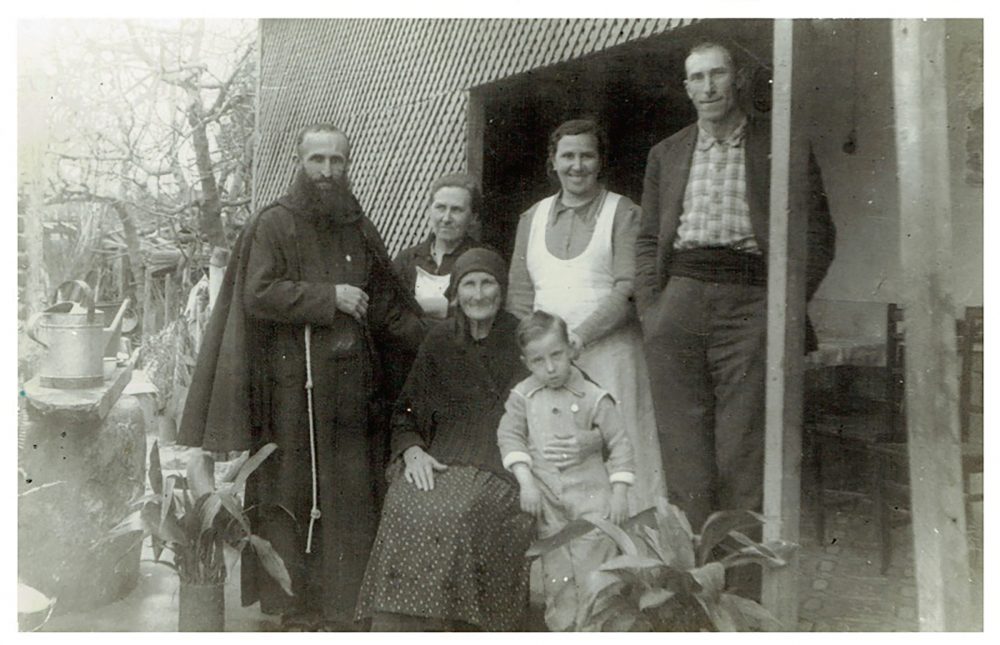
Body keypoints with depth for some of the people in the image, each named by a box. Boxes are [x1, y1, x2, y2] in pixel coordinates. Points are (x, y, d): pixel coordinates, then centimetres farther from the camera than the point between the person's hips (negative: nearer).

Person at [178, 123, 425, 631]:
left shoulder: (359, 229, 14)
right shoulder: (273, 225, 1)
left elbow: (388, 300, 16)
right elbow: (258, 294, -11)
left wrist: (430, 340, 3)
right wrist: (328, 297, -12)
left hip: (348, 384, 4)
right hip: (290, 383, -4)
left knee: (350, 495, 3)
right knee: (291, 495, 1)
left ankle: (342, 608, 13)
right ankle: (295, 608, 14)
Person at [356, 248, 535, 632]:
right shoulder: (439, 341, 13)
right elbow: (406, 412, 15)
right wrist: (411, 450, -4)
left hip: (501, 460, -3)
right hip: (440, 458, 3)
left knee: (458, 513, -31)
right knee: (406, 506, -25)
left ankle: (461, 621, -18)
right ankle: (399, 627, -19)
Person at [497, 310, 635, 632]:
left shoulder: (593, 397, -3)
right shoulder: (523, 396, 3)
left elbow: (619, 444, 0)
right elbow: (509, 436, 0)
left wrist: (619, 493, -5)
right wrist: (526, 482, -11)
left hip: (591, 494, -2)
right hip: (547, 500, 2)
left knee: (594, 573, -3)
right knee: (556, 573, 8)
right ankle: (562, 628, 22)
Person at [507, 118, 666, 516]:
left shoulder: (623, 214, 4)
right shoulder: (532, 218, 17)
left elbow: (629, 291, -6)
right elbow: (520, 298, 14)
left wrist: (580, 335, -16)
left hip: (607, 351, -3)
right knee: (547, 455, 0)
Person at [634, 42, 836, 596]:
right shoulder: (666, 153, 18)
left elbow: (817, 233, 6)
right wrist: (650, 310, 4)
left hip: (748, 301, -2)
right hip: (678, 298, 3)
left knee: (743, 452, -3)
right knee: (683, 447, 1)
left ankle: (745, 587, 6)